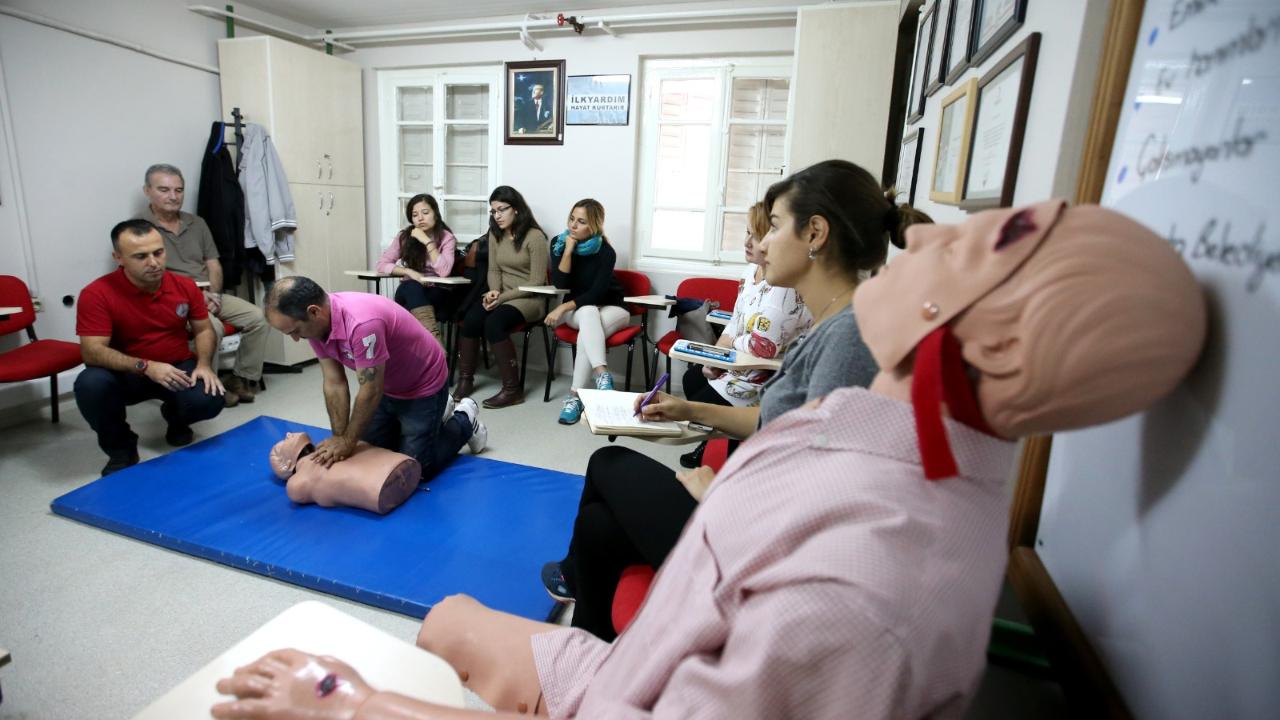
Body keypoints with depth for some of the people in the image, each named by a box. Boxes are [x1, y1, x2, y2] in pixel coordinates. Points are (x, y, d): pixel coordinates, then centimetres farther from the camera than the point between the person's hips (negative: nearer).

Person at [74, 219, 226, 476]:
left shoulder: (185, 285, -7)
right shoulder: (97, 294, -17)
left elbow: (203, 330, 3)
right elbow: (92, 351, -22)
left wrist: (204, 364, -16)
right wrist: (145, 367, -35)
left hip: (178, 368, 2)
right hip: (126, 374, -1)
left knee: (209, 400, -27)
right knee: (90, 384, -33)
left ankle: (175, 418, 16)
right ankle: (120, 449, -4)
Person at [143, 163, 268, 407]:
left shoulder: (197, 224, 15)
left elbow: (214, 266, 12)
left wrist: (214, 294, -7)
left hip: (209, 296, 6)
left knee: (256, 317, -15)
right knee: (212, 328, -33)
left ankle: (243, 378, -5)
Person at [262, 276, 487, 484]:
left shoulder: (362, 322, -39)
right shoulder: (316, 322, -14)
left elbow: (370, 393, -29)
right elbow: (334, 385, -8)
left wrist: (348, 442, -16)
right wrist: (339, 438, -11)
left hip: (422, 386, -8)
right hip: (385, 388, 8)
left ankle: (464, 422, 20)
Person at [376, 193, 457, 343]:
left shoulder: (447, 238, -6)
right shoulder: (405, 236, 2)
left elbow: (444, 271, -21)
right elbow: (382, 264, -1)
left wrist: (428, 242, -21)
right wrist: (409, 272, -17)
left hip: (437, 294, -2)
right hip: (410, 293, 2)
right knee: (411, 286, -33)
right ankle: (434, 338, -49)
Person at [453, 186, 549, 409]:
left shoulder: (534, 237, -11)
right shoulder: (495, 235, 11)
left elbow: (537, 282, -13)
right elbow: (494, 270, 14)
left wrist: (502, 297, -18)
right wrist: (494, 291, -8)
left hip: (529, 299, -6)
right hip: (502, 296, 6)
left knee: (493, 323, -32)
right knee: (470, 320, -24)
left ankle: (513, 389, -24)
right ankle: (466, 379, -9)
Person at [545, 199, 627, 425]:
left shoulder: (605, 251, -17)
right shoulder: (559, 243, -6)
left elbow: (598, 293, -22)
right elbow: (559, 284, -15)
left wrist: (563, 308, -25)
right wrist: (568, 250, -24)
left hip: (609, 308, -2)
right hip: (577, 309, 2)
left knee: (587, 331, -34)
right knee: (588, 314, -35)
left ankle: (575, 395, -34)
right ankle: (602, 372, -49)